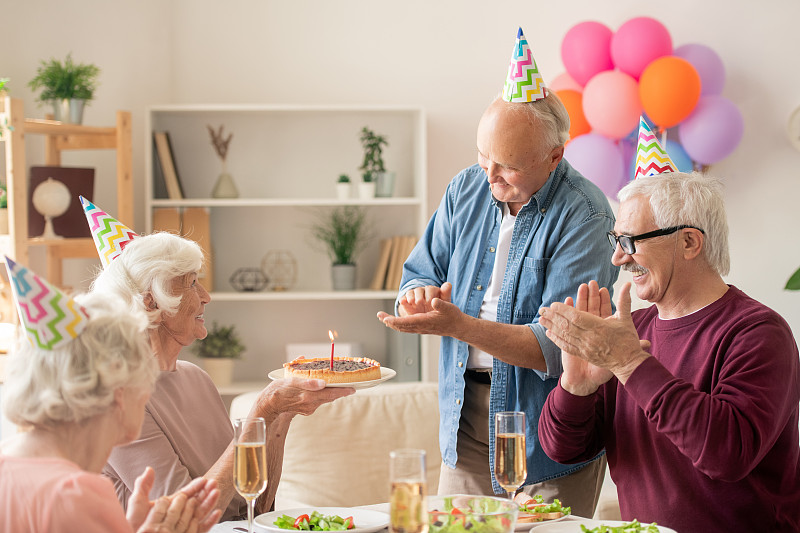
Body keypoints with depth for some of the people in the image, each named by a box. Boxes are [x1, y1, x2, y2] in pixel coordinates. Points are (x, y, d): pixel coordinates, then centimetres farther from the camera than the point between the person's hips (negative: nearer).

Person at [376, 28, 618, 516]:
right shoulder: (466, 191, 3)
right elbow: (420, 273, 9)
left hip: (548, 426, -5)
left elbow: (558, 346, -23)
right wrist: (422, 295, -16)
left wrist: (458, 325, -31)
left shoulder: (584, 216, -18)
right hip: (466, 413, 5)